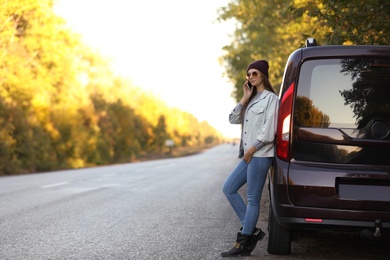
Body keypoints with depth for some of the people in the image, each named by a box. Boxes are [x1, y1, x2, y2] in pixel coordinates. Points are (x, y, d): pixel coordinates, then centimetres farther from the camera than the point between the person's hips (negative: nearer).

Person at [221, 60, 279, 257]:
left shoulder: (271, 98, -6)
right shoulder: (252, 99, 19)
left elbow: (269, 131, -15)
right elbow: (233, 119, 11)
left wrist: (251, 149, -13)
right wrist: (244, 99, 2)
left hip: (260, 155, -9)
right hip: (249, 155, 9)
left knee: (252, 199, -5)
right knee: (229, 188, 7)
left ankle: (243, 245, -1)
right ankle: (251, 231, 10)